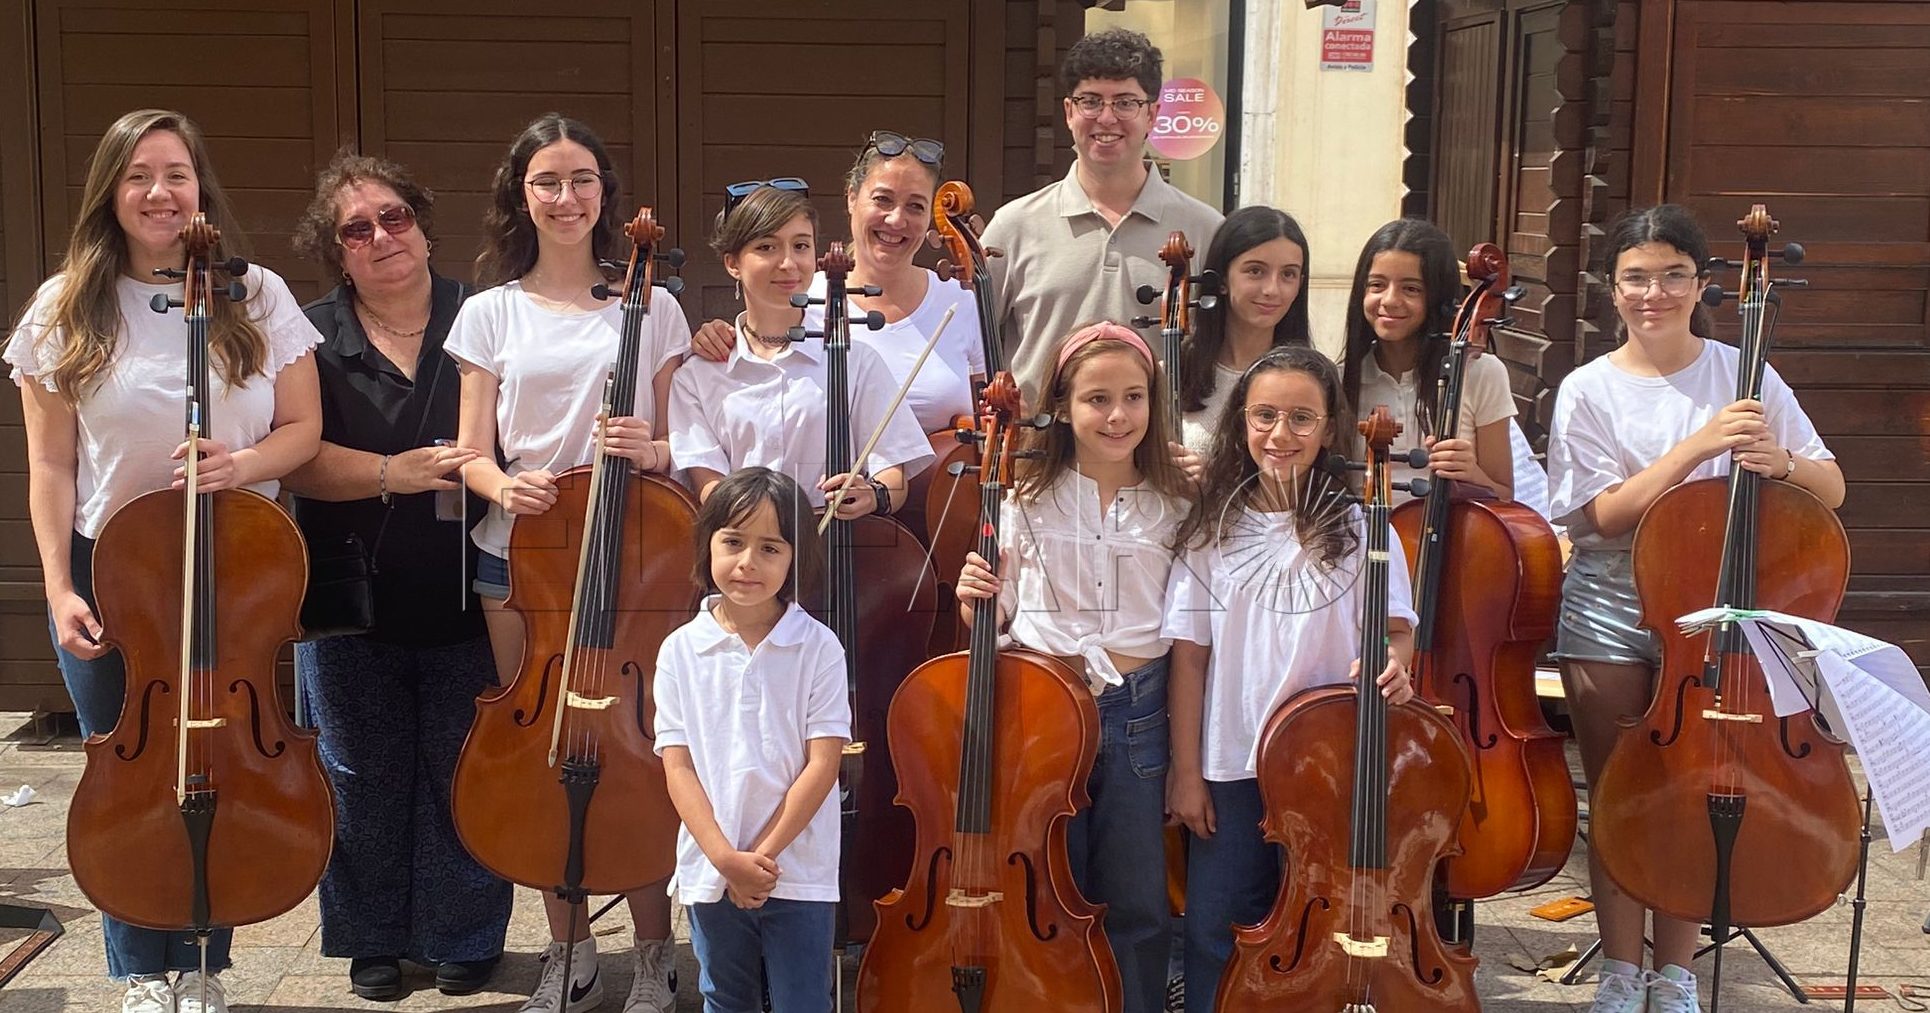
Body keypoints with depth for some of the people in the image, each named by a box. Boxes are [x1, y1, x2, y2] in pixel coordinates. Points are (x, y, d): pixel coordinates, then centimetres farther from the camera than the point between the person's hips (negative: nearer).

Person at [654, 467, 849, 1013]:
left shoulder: (818, 648, -7)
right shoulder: (681, 650, -2)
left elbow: (822, 764, -10)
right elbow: (677, 767, -4)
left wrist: (763, 854, -15)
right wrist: (725, 856, -15)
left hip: (800, 871, -2)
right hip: (709, 871, 2)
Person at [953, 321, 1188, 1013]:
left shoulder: (1174, 506, 0)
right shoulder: (1028, 496, -1)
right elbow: (999, 618, 6)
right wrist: (972, 599, -17)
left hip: (1139, 716, 0)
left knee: (1136, 905, 9)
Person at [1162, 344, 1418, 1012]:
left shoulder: (1357, 527, -5)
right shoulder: (1213, 531, -1)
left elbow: (1397, 631, 0)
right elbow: (1190, 654, 1)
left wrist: (1389, 667, -24)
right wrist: (1186, 771, -1)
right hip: (1229, 766, 1)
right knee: (1215, 932, 8)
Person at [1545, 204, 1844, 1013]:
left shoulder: (1742, 374, -2)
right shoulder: (1589, 391, -5)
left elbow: (1831, 489, 0)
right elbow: (1602, 514, -15)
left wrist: (1778, 461, -22)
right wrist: (1698, 446, -24)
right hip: (1609, 617, 0)